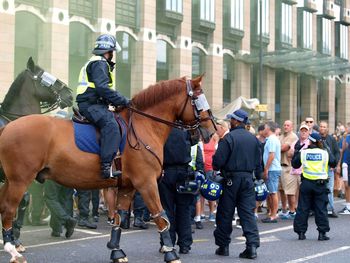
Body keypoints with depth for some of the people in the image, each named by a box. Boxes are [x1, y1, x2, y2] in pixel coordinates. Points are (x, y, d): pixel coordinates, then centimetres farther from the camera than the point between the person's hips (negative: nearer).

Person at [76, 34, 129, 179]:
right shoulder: (100, 63, -7)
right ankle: (106, 167, -41)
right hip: (91, 105, -11)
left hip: (90, 104, 11)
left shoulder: (94, 63, 28)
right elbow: (103, 88, -20)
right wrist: (124, 101, -15)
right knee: (111, 124, -31)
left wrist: (118, 101, 16)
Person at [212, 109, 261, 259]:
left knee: (225, 213, 7)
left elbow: (218, 160, -13)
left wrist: (216, 169, 7)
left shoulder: (229, 138, -12)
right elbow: (258, 162, 12)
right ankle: (252, 245, -6)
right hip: (248, 178, 5)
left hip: (231, 179, -4)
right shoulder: (253, 139, 7)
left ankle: (223, 246, 16)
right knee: (248, 213, 4)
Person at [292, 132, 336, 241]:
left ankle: (301, 232, 9)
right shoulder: (325, 153, -3)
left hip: (306, 183, 0)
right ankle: (322, 233, 4)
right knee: (321, 209, 5)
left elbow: (295, 164, 7)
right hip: (321, 184, 0)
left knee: (303, 208, 8)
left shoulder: (302, 153, -3)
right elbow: (334, 164, 9)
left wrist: (296, 153, 21)